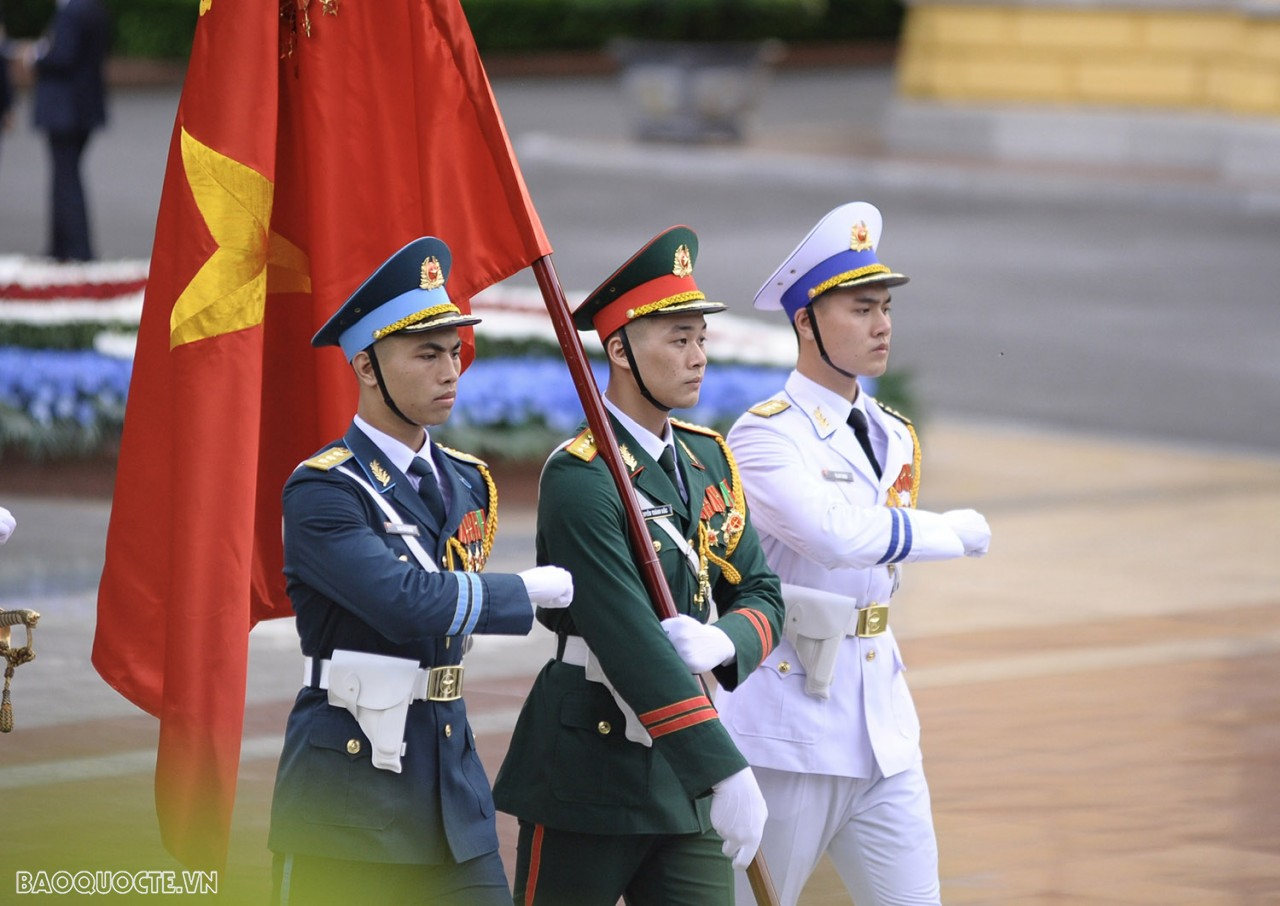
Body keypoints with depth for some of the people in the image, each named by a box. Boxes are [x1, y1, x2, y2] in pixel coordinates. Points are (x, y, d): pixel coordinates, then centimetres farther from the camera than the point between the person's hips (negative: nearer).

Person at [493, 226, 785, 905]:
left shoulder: (708, 460, 10)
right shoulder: (579, 479, -16)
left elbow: (762, 596, 13)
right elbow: (630, 643, -23)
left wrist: (722, 642, -13)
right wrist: (725, 773, -27)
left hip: (683, 780, 7)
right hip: (586, 775, -7)